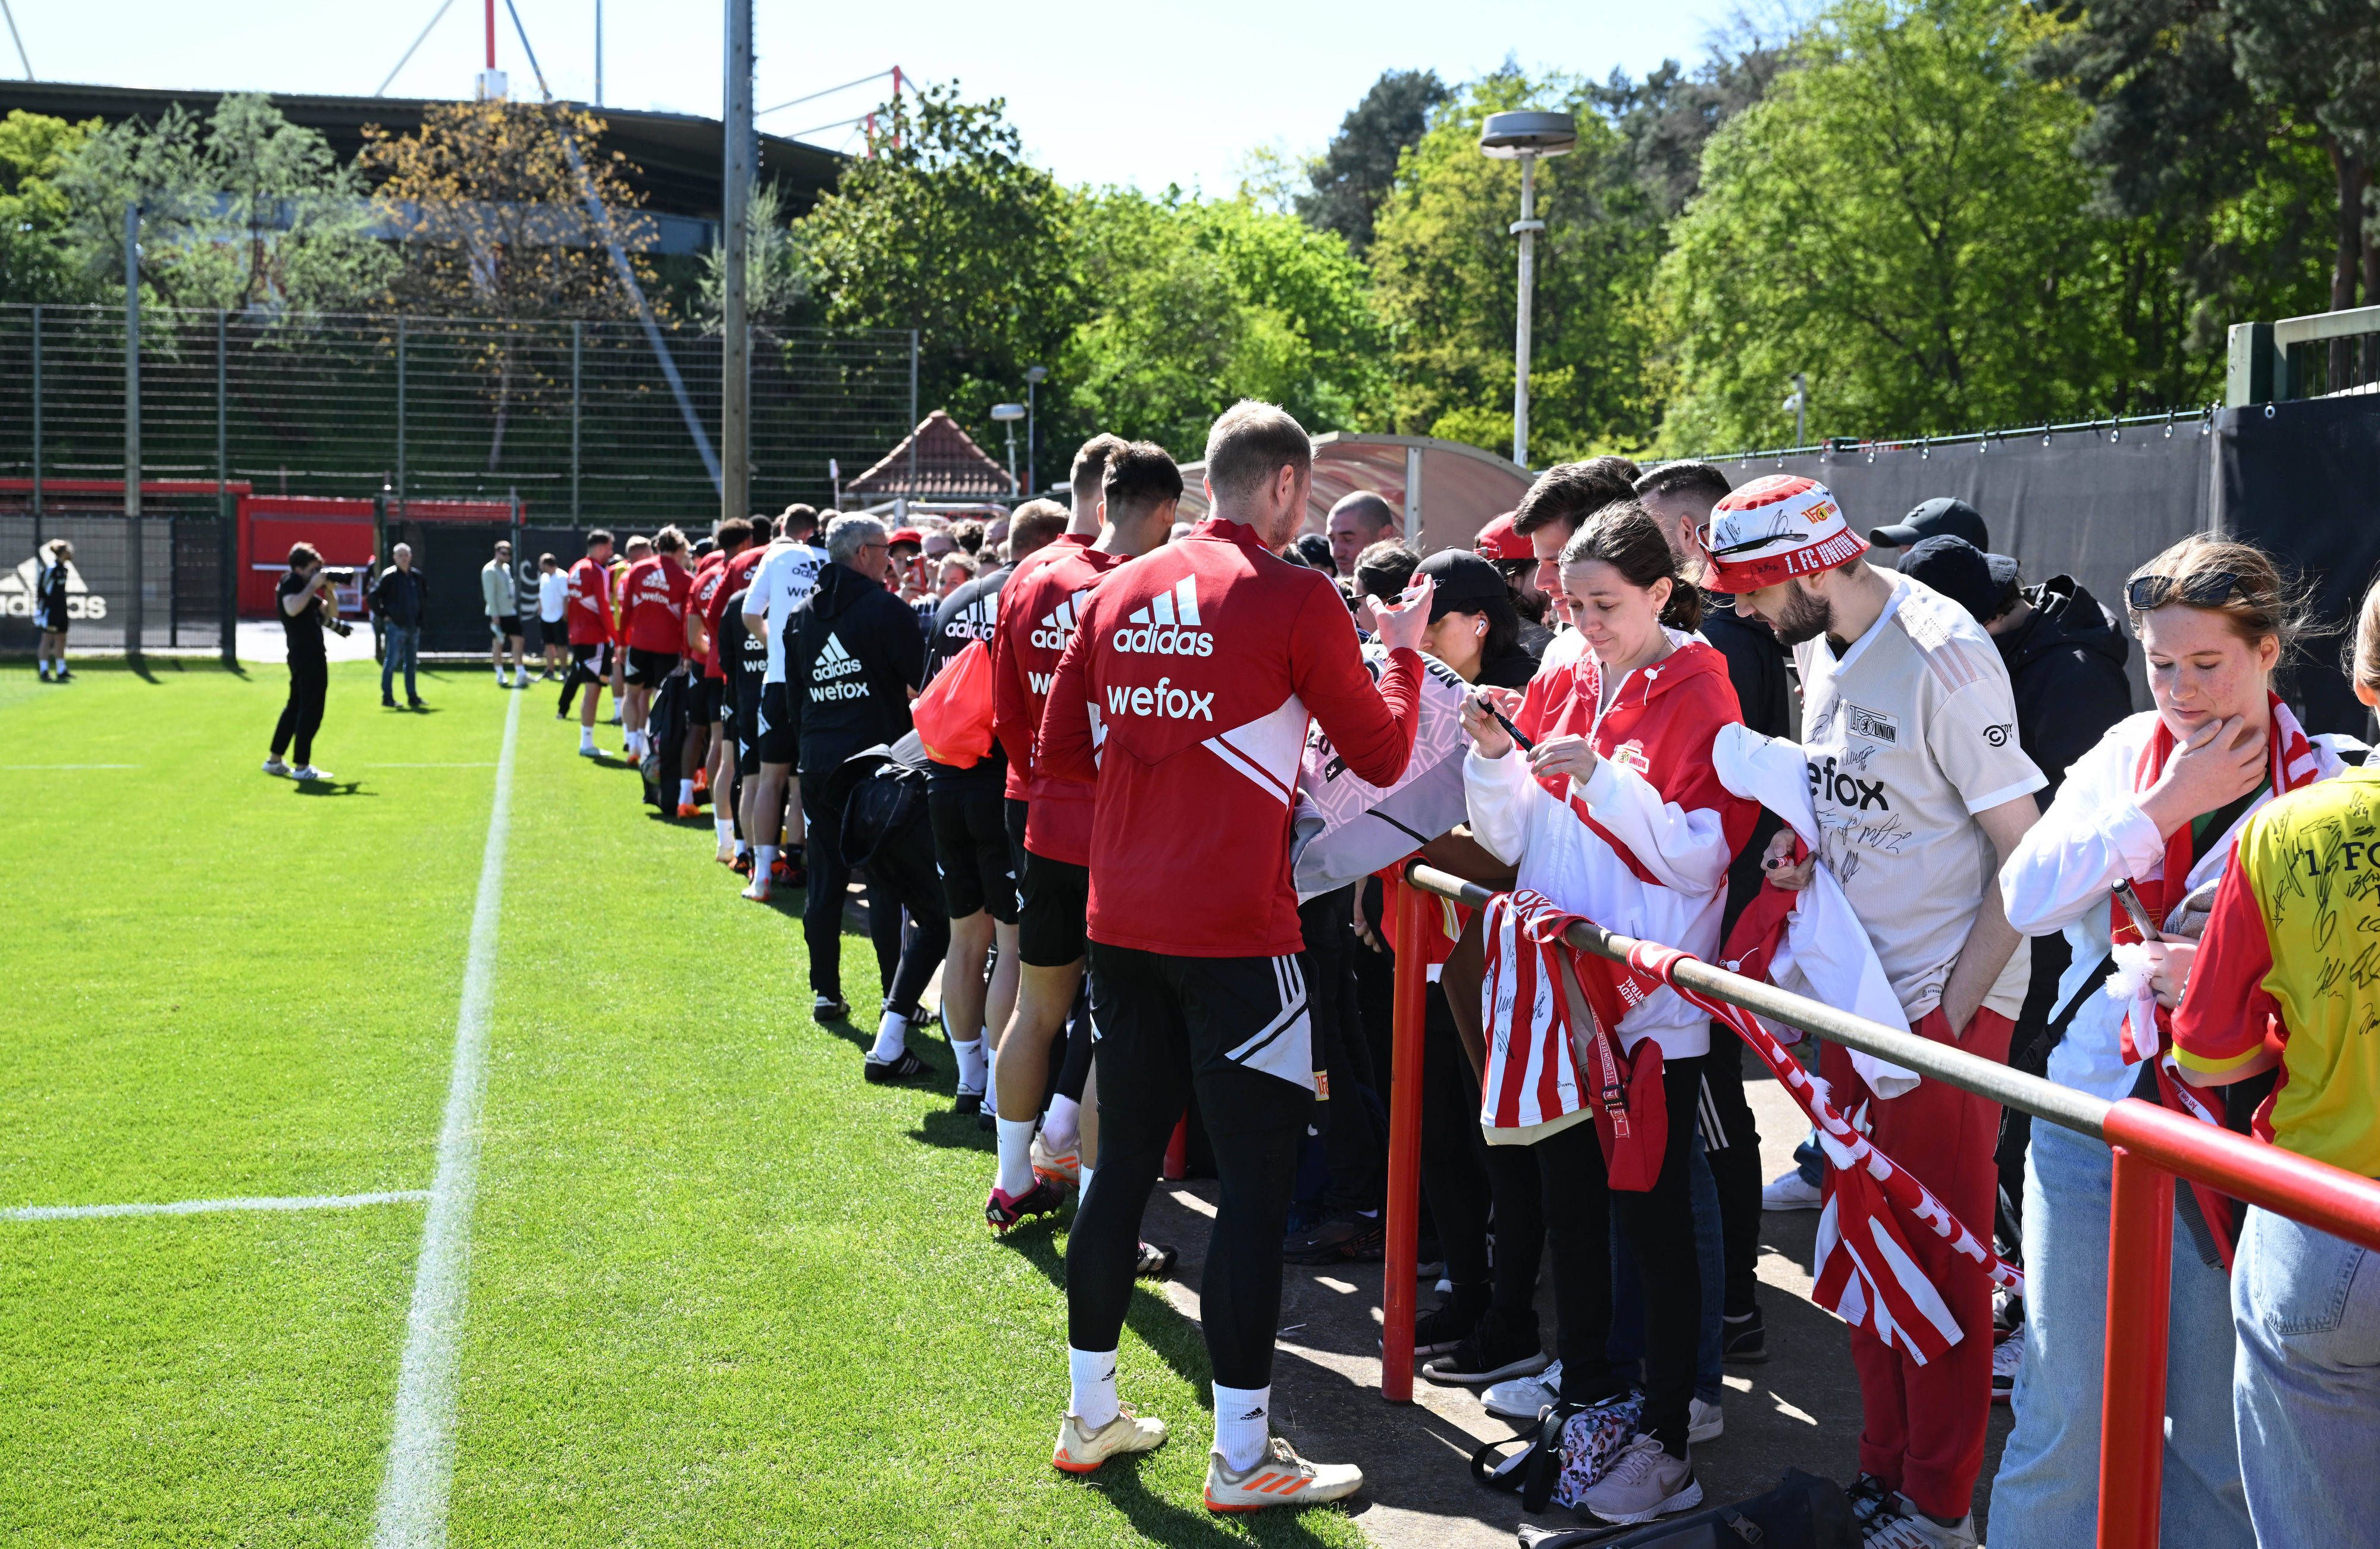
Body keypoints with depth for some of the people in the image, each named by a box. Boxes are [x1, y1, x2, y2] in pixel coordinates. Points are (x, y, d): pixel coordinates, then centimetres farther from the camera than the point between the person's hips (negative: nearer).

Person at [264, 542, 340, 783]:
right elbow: (292, 608, -30)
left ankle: (274, 761, 23)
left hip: (306, 655, 10)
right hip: (307, 655, -10)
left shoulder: (305, 587, 19)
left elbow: (331, 613, 20)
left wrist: (328, 589, 5)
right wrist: (313, 585, -22)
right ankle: (302, 767, -4)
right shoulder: (291, 583, -9)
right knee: (311, 710, -7)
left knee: (296, 706, 16)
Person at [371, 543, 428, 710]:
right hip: (396, 626, -6)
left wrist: (423, 614, 17)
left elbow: (425, 595, 26)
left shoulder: (417, 576, 9)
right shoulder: (389, 576, -8)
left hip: (414, 626, 6)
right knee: (391, 662, -4)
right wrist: (383, 615, -11)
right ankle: (387, 698, 1)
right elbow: (374, 596, -11)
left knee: (411, 662, 11)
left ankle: (412, 698, 17)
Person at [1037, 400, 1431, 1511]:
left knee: (1125, 1161, 16)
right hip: (1233, 931, -6)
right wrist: (1402, 649, 13)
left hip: (1120, 921, 6)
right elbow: (1382, 756, -1)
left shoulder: (1121, 591, 8)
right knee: (1256, 1184, 2)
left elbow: (1060, 753, 12)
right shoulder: (1296, 600, -9)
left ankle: (1090, 1415, 25)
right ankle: (1242, 1456, 8)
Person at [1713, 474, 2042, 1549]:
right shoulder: (1818, 647, 7)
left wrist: (1952, 1009, -16)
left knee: (1942, 1256, 1)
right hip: (1856, 991, 8)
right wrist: (1801, 844, 0)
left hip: (1947, 1003, -8)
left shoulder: (1943, 656, -18)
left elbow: (2027, 854, -16)